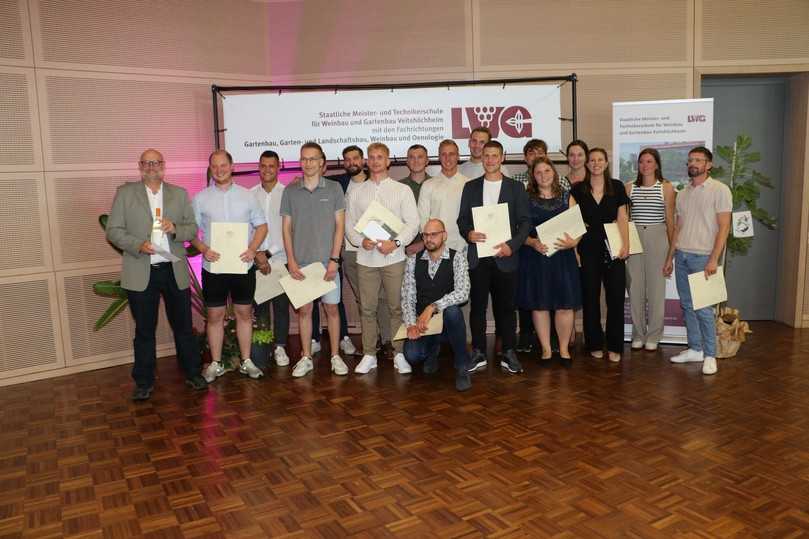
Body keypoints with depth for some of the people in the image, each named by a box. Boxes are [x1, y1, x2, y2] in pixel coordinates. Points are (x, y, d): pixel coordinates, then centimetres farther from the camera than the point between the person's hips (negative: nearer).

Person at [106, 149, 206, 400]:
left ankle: (192, 373, 24)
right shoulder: (125, 192, 4)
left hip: (175, 271, 1)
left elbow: (192, 228, 8)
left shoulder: (179, 193, 9)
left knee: (183, 326, 9)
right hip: (141, 273, -1)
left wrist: (175, 229, -13)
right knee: (144, 330, 8)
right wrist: (138, 245, -16)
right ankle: (144, 382, 21)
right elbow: (113, 231, 0)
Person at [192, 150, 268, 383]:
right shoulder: (200, 198, 3)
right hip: (213, 266, 0)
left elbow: (261, 225, 6)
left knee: (244, 313, 8)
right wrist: (203, 249, -14)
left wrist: (253, 248, -10)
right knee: (215, 315, 6)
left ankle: (246, 361, 19)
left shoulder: (246, 195, 5)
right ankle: (215, 363, 18)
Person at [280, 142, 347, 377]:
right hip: (300, 262, 1)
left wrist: (334, 259, -8)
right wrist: (291, 260, -3)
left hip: (327, 261, -1)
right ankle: (306, 358, 19)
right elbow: (287, 228, 6)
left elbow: (339, 226, 0)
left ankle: (335, 356, 17)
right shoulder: (290, 191, 5)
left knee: (331, 308, 4)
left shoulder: (334, 189, 1)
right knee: (304, 309, 7)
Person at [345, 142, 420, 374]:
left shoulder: (402, 190, 6)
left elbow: (412, 223, -1)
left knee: (397, 308, 1)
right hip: (366, 258, 2)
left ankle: (400, 354, 11)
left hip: (394, 257, -2)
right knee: (367, 309, 5)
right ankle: (369, 355, 14)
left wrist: (395, 243, -14)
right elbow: (349, 224, 10)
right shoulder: (356, 192, 13)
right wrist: (361, 241, -9)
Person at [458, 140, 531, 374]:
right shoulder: (470, 186, 12)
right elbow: (462, 219, 10)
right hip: (477, 256, 1)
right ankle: (478, 353, 12)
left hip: (505, 256, -1)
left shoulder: (516, 187, 7)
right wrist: (468, 233, -12)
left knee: (505, 306, 4)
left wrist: (512, 245, -12)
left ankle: (508, 353, 14)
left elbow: (525, 221, 2)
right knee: (477, 306, 4)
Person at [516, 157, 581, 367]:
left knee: (565, 305, -1)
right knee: (539, 304, 3)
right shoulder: (526, 199, 4)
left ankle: (564, 348, 16)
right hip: (534, 257, -1)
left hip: (562, 256, 1)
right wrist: (533, 242, -17)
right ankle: (546, 349, 16)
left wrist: (572, 242, -12)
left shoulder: (567, 198, 9)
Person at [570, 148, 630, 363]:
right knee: (590, 296, 5)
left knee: (616, 296, -1)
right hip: (588, 248, 0)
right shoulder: (578, 189, 5)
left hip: (612, 248, 0)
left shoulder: (617, 186, 6)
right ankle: (595, 344, 16)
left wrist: (626, 245, -5)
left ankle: (615, 346, 9)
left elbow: (622, 218, 5)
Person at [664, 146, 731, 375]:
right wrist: (670, 257, 14)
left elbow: (724, 227, -9)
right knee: (687, 306, 10)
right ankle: (695, 349, 20)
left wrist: (714, 259, -16)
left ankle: (709, 355, 6)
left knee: (703, 309, -5)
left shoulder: (719, 190, -5)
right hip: (681, 256, 6)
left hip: (702, 257, -6)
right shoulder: (683, 193, 13)